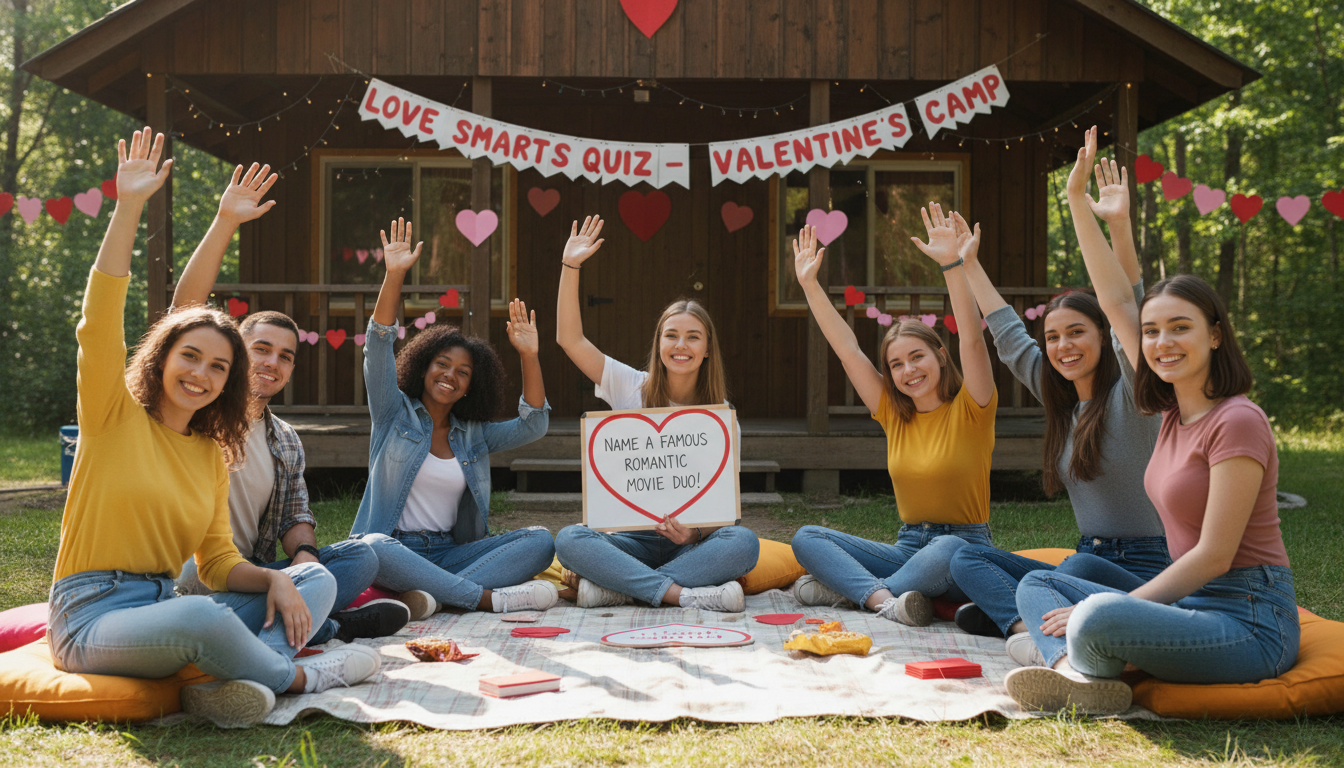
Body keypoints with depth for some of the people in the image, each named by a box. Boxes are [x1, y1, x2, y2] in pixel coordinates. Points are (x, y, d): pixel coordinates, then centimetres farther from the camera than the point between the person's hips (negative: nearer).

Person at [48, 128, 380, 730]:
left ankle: (230, 685, -31)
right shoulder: (115, 415, -2)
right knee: (203, 616, -39)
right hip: (91, 617, -7)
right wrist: (129, 207, -23)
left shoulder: (212, 454, 12)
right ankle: (295, 676, -10)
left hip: (164, 606, 7)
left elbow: (218, 564, 11)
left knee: (317, 580, -5)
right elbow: (100, 321, -18)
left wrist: (274, 580, -10)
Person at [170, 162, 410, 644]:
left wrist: (304, 553, -9)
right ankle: (330, 626, -27)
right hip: (185, 577, -5)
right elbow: (185, 311, -14)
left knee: (362, 555, -10)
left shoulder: (286, 442, 17)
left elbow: (296, 516, 17)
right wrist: (224, 224, -23)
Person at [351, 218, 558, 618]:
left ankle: (427, 594, -36)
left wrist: (529, 356, -4)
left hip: (451, 554, 4)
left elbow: (533, 425, 5)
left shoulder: (473, 435, 18)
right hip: (397, 548, -3)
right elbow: (378, 349, -3)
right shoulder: (395, 414, 10)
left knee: (540, 540, -20)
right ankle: (490, 596, -37)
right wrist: (394, 276, -14)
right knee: (374, 548, -40)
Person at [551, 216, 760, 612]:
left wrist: (694, 532, -23)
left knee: (743, 542, -32)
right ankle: (682, 593, -37)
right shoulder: (633, 389, 4)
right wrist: (570, 266, -9)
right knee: (569, 539, -30)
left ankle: (619, 586, -32)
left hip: (692, 544, 0)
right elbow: (569, 339, -3)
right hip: (632, 540, 0)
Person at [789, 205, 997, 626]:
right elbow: (847, 349, 6)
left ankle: (846, 586, -23)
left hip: (965, 549, -5)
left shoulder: (969, 410, -5)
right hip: (907, 548, 5)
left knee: (948, 548, -41)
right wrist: (809, 284, 1)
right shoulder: (893, 414, 9)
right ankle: (885, 599, -35)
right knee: (807, 537, -13)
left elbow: (972, 341, -21)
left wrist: (954, 266, -32)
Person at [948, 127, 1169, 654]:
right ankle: (1031, 626, -30)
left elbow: (1125, 305, -24)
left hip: (1146, 569, -7)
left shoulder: (1130, 393, -8)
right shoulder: (1062, 401, 11)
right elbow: (1008, 336, 20)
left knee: (1080, 568, -38)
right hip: (1087, 562, 7)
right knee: (967, 558, -7)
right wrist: (966, 265, 23)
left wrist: (1119, 226, -36)